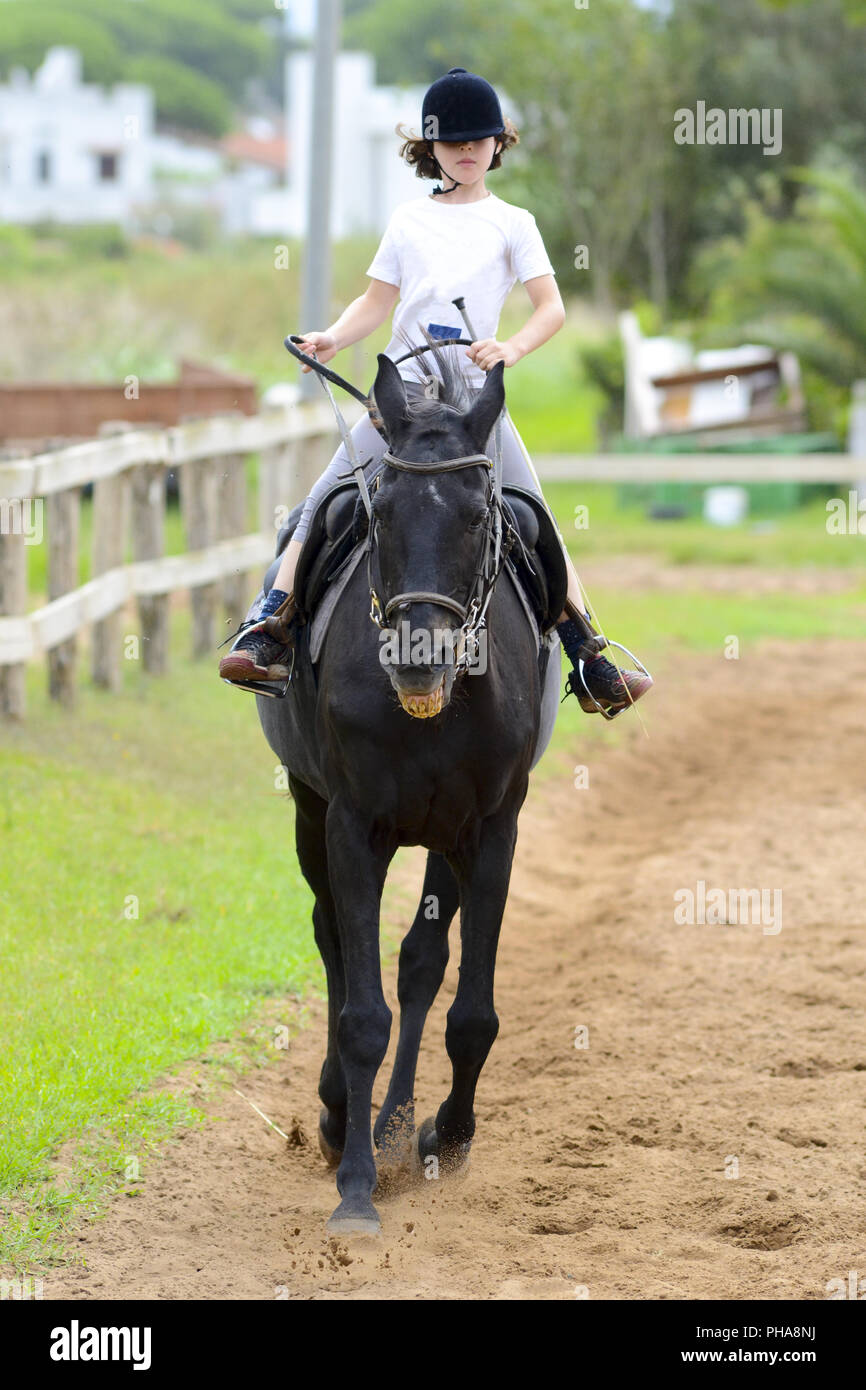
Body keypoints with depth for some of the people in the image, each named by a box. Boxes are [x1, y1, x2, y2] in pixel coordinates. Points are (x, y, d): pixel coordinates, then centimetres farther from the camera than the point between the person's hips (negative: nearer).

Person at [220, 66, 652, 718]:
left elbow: (552, 307, -1)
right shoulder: (410, 220, 14)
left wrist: (511, 348, -21)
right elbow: (376, 302, 13)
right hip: (402, 390, 1)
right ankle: (273, 628, -13)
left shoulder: (511, 223, 8)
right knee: (325, 502, -14)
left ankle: (590, 663, -1)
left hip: (477, 396, -1)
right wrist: (334, 338, -7)